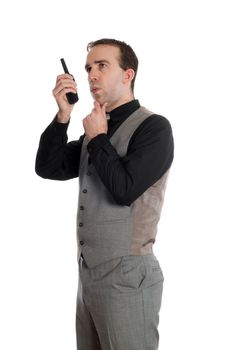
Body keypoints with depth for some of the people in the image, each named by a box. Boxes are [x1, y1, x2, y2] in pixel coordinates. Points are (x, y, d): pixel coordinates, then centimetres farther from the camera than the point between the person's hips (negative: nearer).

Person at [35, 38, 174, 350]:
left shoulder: (153, 127, -11)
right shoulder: (99, 129, 13)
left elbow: (124, 190, -22)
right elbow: (48, 168, 7)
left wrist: (97, 138, -9)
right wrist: (63, 115, -5)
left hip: (127, 277, -7)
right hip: (88, 274, 8)